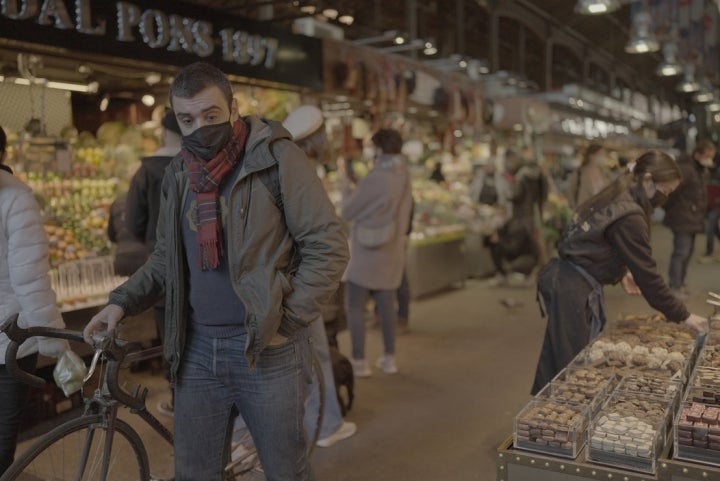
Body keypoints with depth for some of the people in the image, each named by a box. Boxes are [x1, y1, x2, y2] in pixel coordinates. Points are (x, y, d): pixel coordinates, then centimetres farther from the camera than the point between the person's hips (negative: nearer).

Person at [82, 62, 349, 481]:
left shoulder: (276, 157, -9)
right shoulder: (178, 174, 9)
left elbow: (329, 246, -10)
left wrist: (286, 321, -13)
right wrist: (122, 301, 4)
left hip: (266, 348, -5)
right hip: (197, 351, 5)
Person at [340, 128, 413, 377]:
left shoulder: (375, 179, -19)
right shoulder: (403, 175, 4)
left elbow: (348, 211, -11)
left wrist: (345, 182, 1)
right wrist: (355, 189, 18)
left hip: (366, 251, -7)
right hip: (392, 251, 7)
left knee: (354, 306, 3)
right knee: (386, 304, 14)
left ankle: (359, 361, 5)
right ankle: (389, 358, 20)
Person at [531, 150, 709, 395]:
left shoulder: (616, 195, 10)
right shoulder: (630, 217, -19)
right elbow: (647, 274, -16)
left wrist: (621, 272, 12)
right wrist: (683, 315, -8)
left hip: (563, 277, 10)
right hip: (575, 289, -10)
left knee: (556, 361, 17)